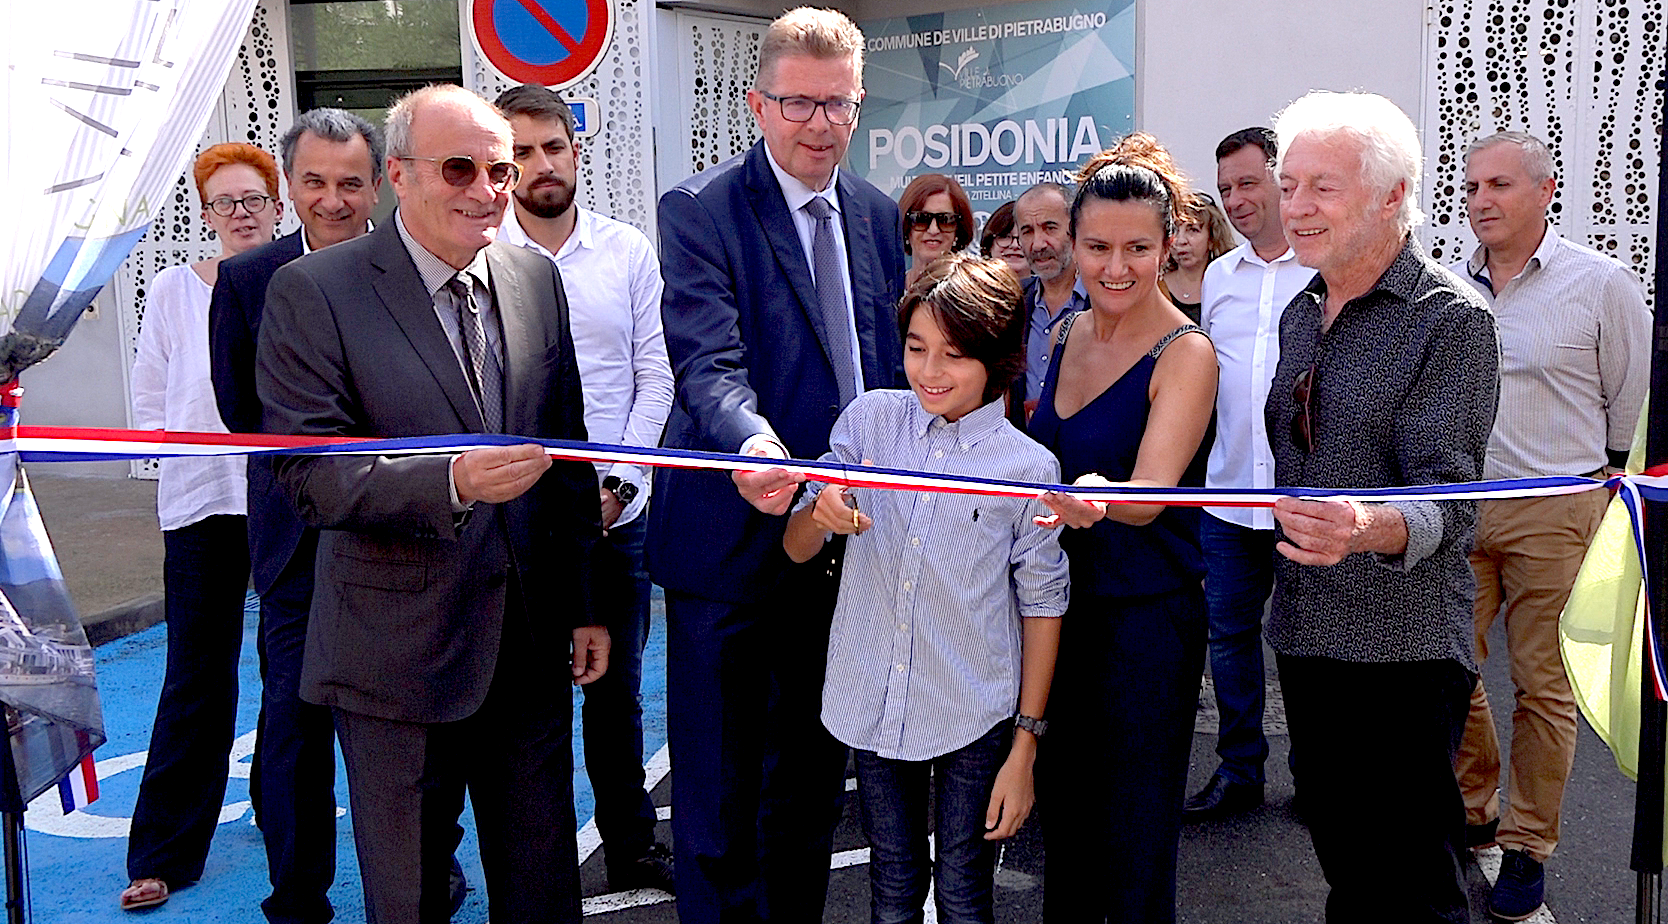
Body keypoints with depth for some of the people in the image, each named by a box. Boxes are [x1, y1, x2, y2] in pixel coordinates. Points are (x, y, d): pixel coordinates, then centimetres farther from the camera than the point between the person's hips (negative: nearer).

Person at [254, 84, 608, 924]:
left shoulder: (536, 280, 6)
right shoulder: (312, 292, -9)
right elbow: (308, 476, -15)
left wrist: (586, 604, 10)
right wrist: (450, 482, -31)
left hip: (528, 646, 4)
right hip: (398, 656, -4)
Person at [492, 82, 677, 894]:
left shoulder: (628, 251, 4)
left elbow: (656, 376, 4)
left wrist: (617, 484, -6)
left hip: (616, 512, 2)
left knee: (615, 691, 13)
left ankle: (631, 845, 28)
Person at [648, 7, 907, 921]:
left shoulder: (878, 215, 8)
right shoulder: (698, 209, -10)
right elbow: (707, 361, -23)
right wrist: (753, 440, -43)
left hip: (846, 533, 6)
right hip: (734, 537, -5)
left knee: (815, 774, 20)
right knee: (720, 783, 5)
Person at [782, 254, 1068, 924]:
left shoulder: (1029, 468, -8)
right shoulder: (868, 420, -3)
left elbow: (1042, 605, -2)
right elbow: (796, 549, 3)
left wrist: (1024, 748, -2)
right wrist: (822, 515, -22)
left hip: (976, 718, -2)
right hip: (873, 704, 2)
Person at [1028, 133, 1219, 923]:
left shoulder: (1186, 353, -15)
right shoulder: (1067, 334, 4)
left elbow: (1151, 494, -28)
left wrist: (1097, 498, -47)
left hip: (1145, 617, -6)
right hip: (1060, 600, 6)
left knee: (1131, 841, 6)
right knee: (1063, 817, 19)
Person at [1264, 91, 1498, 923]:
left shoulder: (1451, 319, -12)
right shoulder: (1300, 312, 11)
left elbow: (1447, 496, -22)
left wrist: (1370, 529, -41)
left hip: (1402, 645, -7)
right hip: (1305, 633, 7)